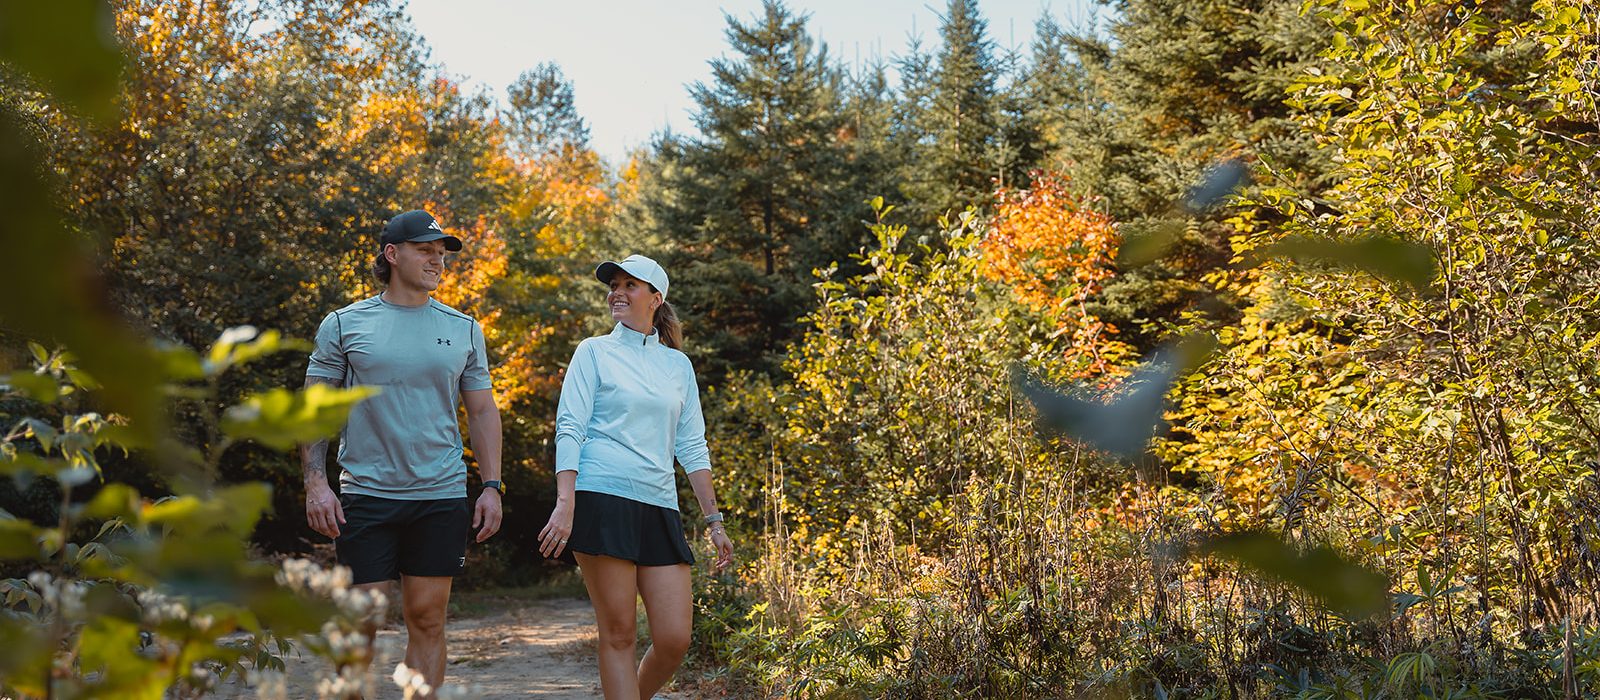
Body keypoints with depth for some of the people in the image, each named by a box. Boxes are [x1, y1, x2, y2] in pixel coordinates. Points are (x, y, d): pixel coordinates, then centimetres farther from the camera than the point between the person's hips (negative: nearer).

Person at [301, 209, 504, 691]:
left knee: (427, 620, 5)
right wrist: (315, 483, -7)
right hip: (365, 493, -2)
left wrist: (492, 486, 4)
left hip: (441, 496, 2)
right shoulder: (345, 324, 3)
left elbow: (482, 411, 12)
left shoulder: (463, 329, 9)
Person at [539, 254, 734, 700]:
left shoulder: (677, 364, 17)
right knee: (618, 636, -5)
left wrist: (714, 521, 11)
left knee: (674, 640, -3)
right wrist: (564, 504, -14)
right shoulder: (594, 351, 8)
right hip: (604, 500, -4)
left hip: (659, 508, 4)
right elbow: (569, 429, -1)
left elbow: (693, 447, 17)